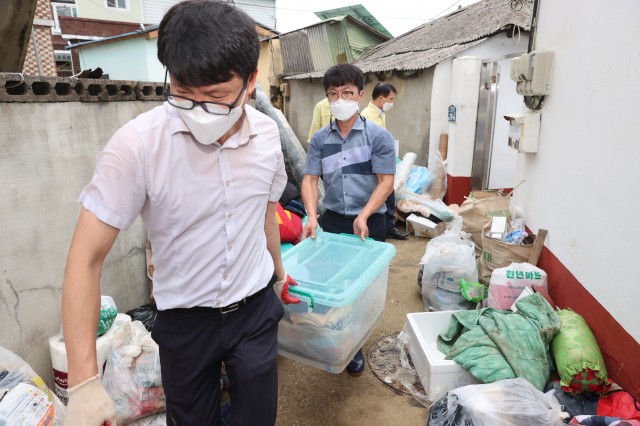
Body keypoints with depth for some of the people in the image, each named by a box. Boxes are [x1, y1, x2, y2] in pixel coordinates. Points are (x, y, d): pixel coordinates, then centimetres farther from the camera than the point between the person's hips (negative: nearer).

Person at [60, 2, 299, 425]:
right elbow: (86, 259, -18)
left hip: (256, 310, 3)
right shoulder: (137, 144, -22)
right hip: (184, 320, -2)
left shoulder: (267, 135, -9)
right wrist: (83, 381, -21)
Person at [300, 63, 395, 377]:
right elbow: (310, 179, -1)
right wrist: (312, 216, -16)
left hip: (369, 222, -2)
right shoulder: (320, 138, 2)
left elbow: (386, 182, -9)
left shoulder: (378, 136, -6)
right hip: (331, 220, 3)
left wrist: (363, 216, -20)